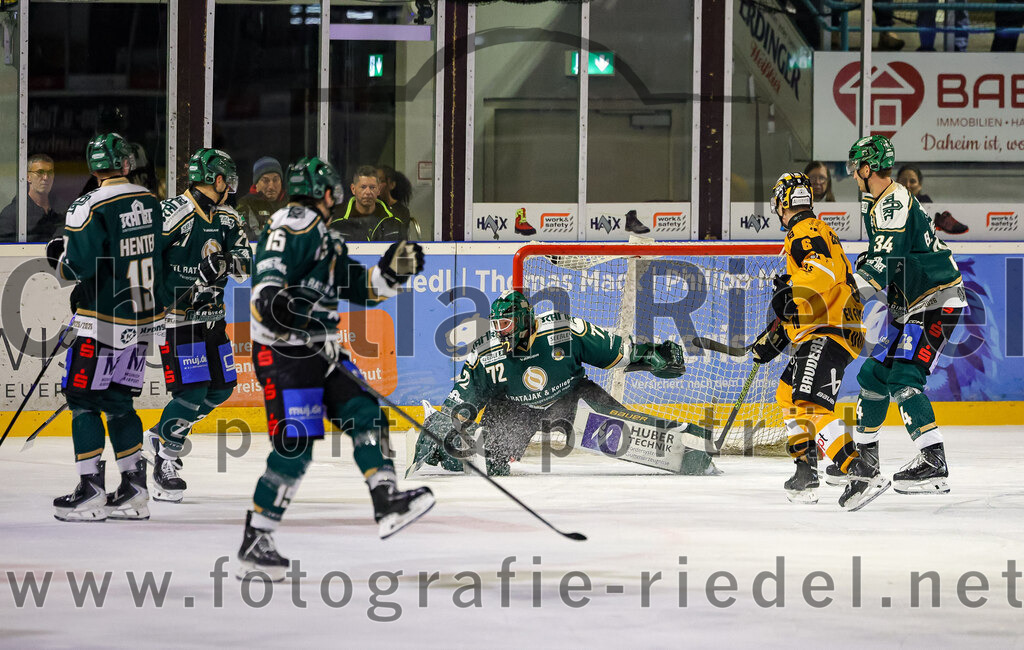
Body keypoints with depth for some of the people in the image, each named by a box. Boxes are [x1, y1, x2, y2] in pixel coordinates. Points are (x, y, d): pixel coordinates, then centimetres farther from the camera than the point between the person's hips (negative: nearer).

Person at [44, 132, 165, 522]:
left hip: (103, 321, -7)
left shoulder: (90, 208, -16)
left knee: (83, 399, 1)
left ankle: (91, 489, -3)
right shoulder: (150, 203, 6)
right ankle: (134, 489, 13)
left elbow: (79, 266, -19)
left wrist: (58, 258, 4)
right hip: (142, 318, 7)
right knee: (118, 402, 14)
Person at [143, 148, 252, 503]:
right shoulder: (172, 214, -17)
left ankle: (161, 436, 25)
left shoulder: (227, 218, 8)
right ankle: (164, 463, -4)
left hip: (210, 317, 8)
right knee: (192, 391, -14)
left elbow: (245, 266, 3)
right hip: (175, 318, -8)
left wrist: (226, 261, -19)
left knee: (220, 388, 11)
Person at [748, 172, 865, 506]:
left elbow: (823, 269, -29)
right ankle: (805, 472, 26)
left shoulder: (805, 232, -6)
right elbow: (803, 305, 34)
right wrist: (773, 337, 36)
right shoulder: (814, 232, 27)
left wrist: (792, 291, -43)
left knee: (811, 403, -24)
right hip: (819, 332, 11)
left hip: (830, 332, -11)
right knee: (788, 393, 23)